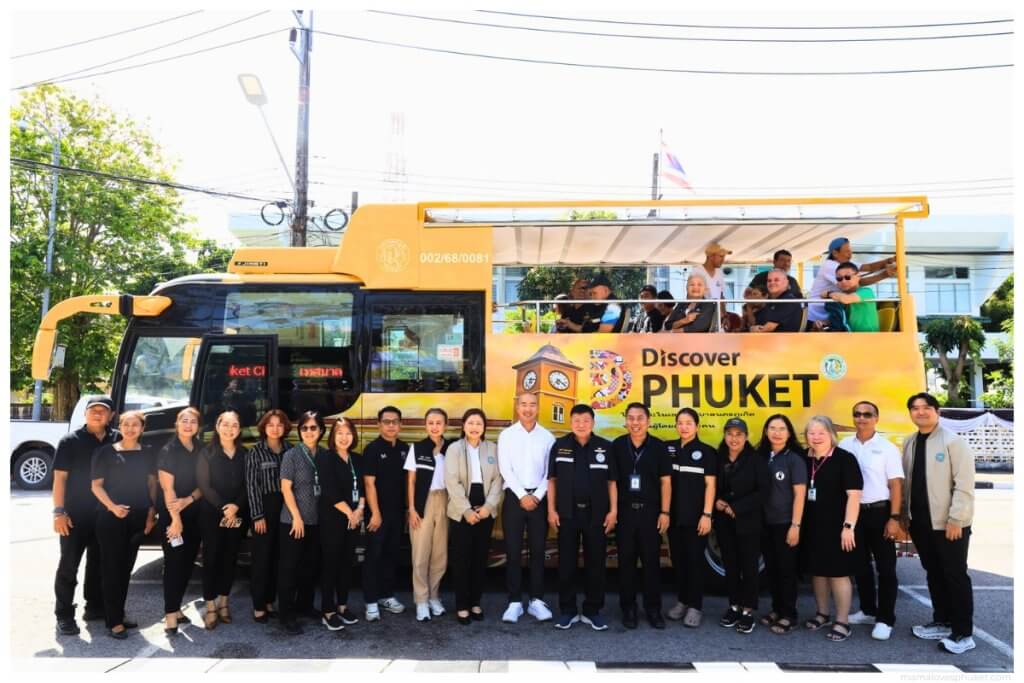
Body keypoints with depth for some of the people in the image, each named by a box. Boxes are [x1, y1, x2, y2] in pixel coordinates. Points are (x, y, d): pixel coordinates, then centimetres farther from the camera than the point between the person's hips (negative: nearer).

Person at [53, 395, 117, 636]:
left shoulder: (117, 440, 4)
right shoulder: (70, 440, -5)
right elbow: (60, 477, -8)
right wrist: (59, 511, -15)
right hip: (76, 515, -4)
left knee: (99, 563, 13)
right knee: (69, 565, 2)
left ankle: (95, 607, 26)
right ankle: (64, 615, 10)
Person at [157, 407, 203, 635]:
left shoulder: (200, 452, 7)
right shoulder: (168, 451, -9)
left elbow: (203, 484, 6)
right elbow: (167, 488, -14)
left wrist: (188, 500, -13)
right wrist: (175, 519, -18)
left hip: (194, 515, 5)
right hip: (171, 515, -5)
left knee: (188, 562, 9)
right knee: (174, 563, -5)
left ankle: (175, 608, 22)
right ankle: (170, 614, 1)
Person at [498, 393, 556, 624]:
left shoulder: (547, 437, 5)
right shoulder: (506, 435, 2)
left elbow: (550, 471, 2)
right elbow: (505, 469, -5)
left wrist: (537, 495, -9)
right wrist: (522, 496, -11)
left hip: (539, 498, 1)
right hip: (514, 496, -1)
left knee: (538, 550, 5)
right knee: (513, 551, 1)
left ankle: (537, 601, 14)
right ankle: (515, 602, 8)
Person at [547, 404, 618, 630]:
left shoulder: (605, 447, 1)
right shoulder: (559, 446, 1)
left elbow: (612, 482, 4)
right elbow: (552, 480, 4)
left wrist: (613, 510, -2)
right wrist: (551, 510, -1)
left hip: (596, 514, 0)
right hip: (567, 513, 0)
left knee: (596, 564, 7)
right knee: (566, 564, 6)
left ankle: (593, 611, 20)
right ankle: (567, 610, 18)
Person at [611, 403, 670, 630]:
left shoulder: (658, 446, -1)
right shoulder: (617, 446, 0)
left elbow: (665, 481, 1)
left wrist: (665, 512, -3)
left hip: (651, 511, 0)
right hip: (625, 510, 1)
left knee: (652, 561, 6)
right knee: (626, 560, 7)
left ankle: (653, 609, 18)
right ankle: (628, 608, 18)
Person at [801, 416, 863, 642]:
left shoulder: (844, 458, -10)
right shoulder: (805, 460, 7)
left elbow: (854, 494, -15)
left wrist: (848, 526, -20)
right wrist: (800, 524, 13)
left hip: (837, 527, -6)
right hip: (812, 527, 6)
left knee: (839, 573, 1)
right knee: (817, 571, 14)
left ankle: (842, 622, 11)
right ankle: (822, 614, 29)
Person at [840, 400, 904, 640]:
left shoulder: (887, 448, -6)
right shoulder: (844, 446, 4)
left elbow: (896, 485, -7)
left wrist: (894, 518, -13)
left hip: (879, 512, -4)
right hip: (853, 512, 4)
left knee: (885, 567, 2)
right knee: (861, 565, 14)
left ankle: (885, 619, 11)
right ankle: (868, 610, 29)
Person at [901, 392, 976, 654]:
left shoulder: (953, 441, -11)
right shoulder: (909, 443, 8)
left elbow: (964, 484, -15)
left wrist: (956, 518, -17)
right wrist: (904, 513, 8)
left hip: (948, 523, -6)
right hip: (920, 522, 6)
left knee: (955, 576, 2)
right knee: (934, 574, 16)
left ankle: (963, 634, 12)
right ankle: (942, 622, 29)